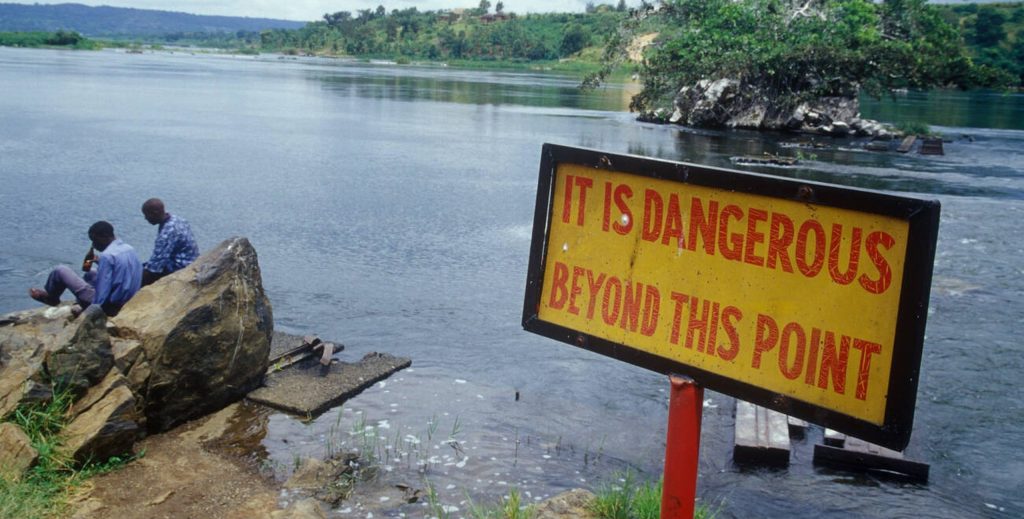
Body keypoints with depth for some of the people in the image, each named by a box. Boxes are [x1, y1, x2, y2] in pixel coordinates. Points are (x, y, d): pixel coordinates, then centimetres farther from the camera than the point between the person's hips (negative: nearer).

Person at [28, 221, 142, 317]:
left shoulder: (107, 256, -22)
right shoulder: (130, 249, 3)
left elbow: (102, 293, -25)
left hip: (107, 305, -8)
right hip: (126, 302, 8)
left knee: (61, 270, 6)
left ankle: (49, 296, 32)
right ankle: (82, 305, 29)